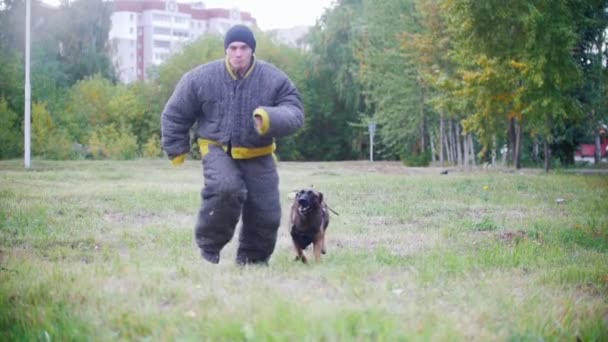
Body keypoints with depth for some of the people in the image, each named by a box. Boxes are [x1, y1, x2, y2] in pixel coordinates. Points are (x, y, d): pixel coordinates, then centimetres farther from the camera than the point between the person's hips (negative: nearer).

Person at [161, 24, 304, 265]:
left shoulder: (274, 80, -6)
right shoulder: (202, 78, -5)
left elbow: (295, 114, -13)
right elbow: (175, 114, 7)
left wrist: (271, 119, -34)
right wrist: (177, 150, 9)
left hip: (257, 155, 2)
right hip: (218, 150, -2)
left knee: (266, 214, -1)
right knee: (226, 188, -32)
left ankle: (252, 260, 26)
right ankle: (209, 249, -11)